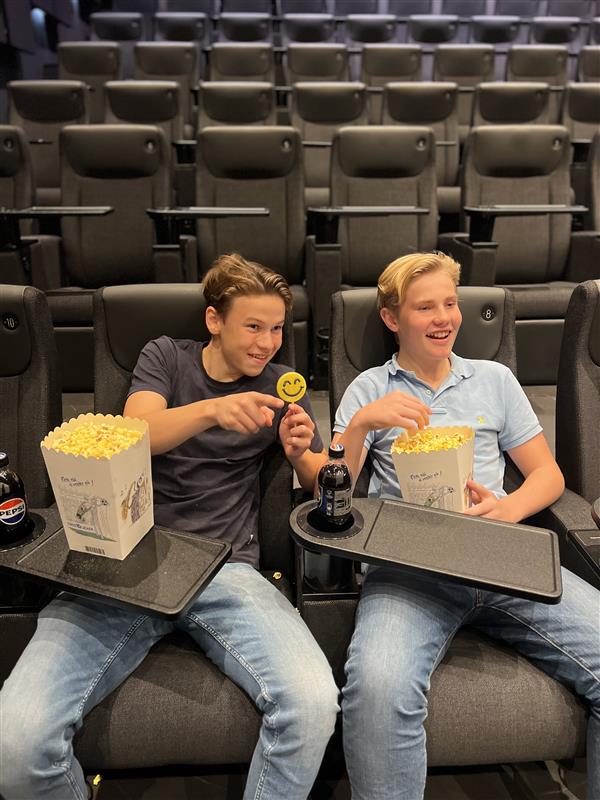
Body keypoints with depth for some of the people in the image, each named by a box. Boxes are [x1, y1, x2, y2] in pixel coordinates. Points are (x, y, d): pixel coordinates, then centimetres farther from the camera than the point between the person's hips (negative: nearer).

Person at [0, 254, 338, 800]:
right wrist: (212, 410, -27)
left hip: (226, 567, 1)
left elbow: (326, 487, 14)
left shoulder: (279, 386, 14)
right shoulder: (167, 357, 12)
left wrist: (301, 454, -10)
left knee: (314, 706, -27)